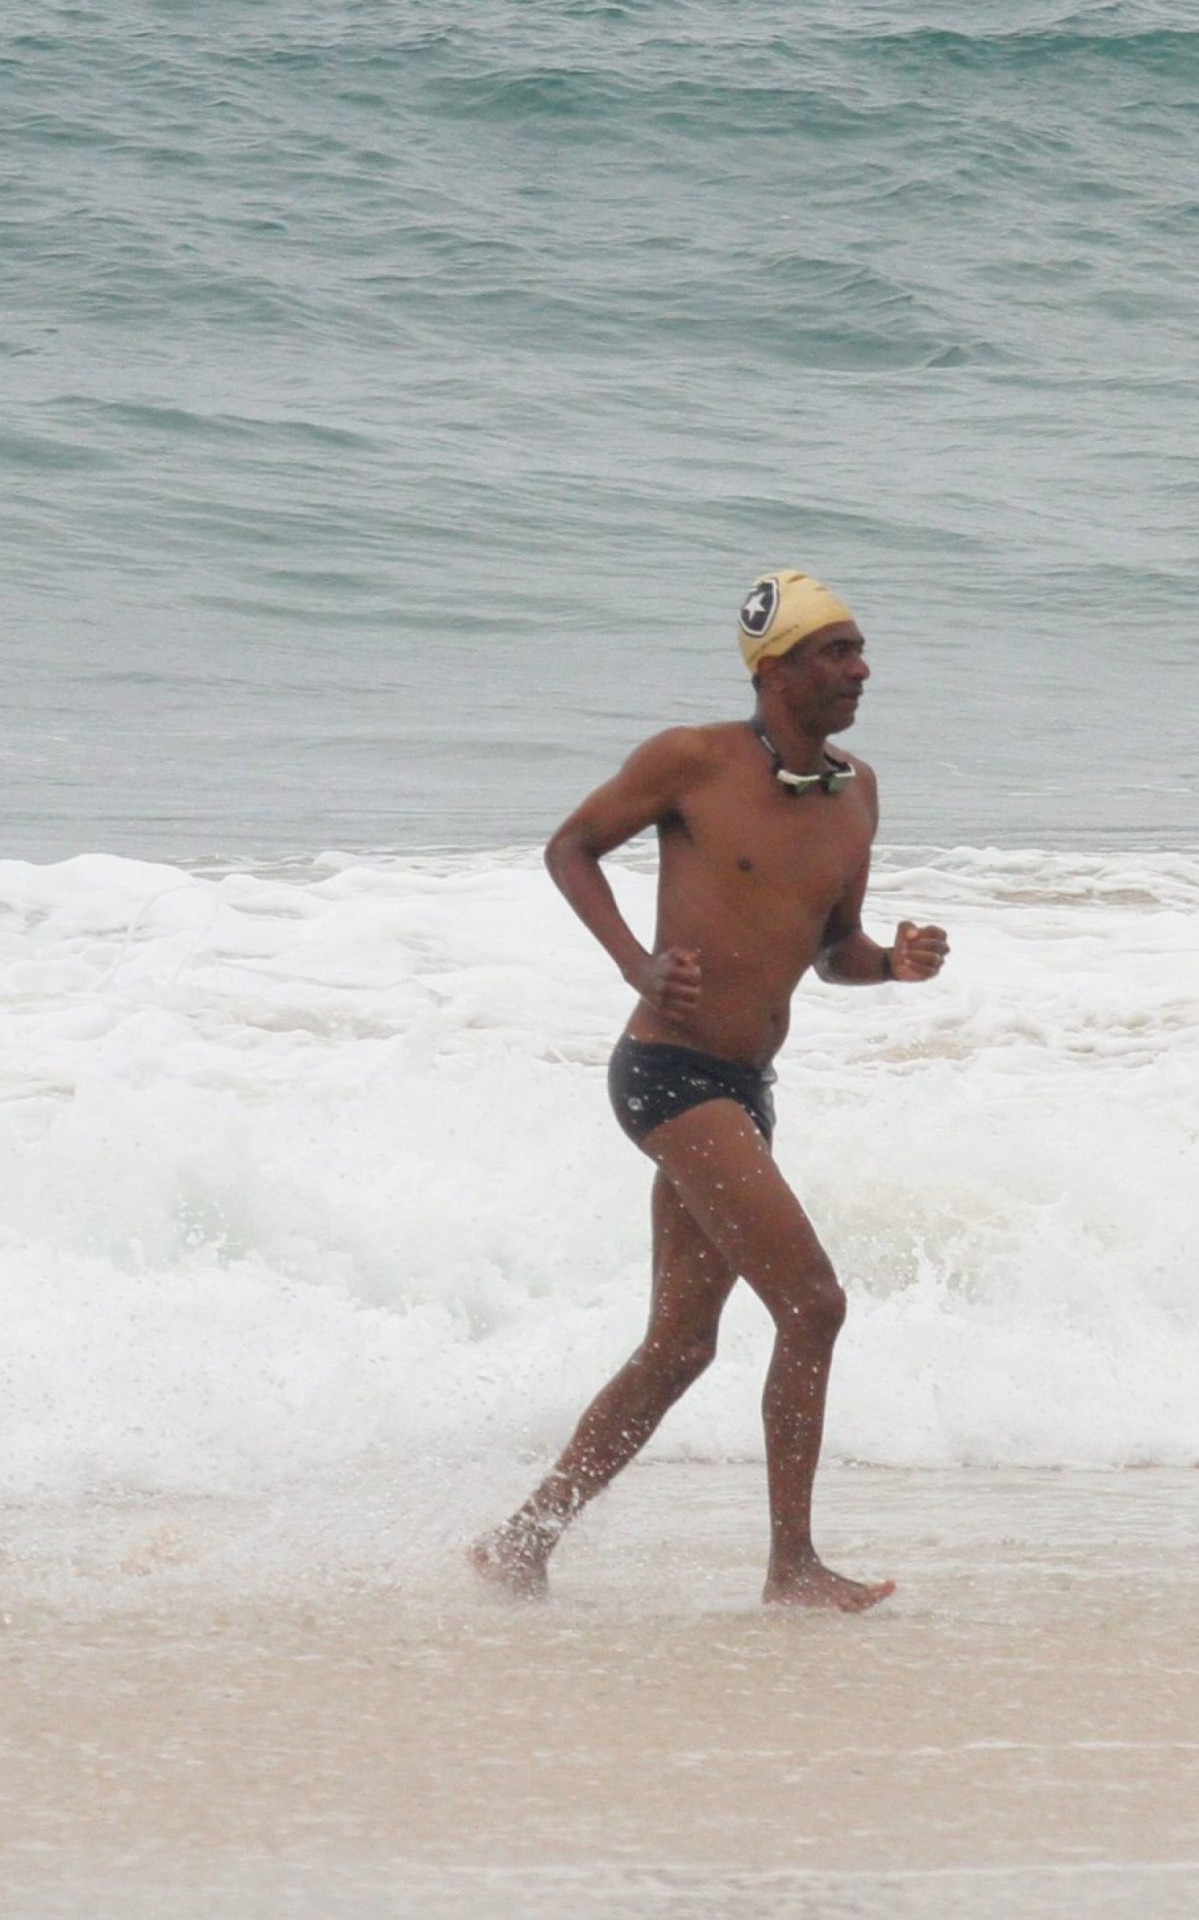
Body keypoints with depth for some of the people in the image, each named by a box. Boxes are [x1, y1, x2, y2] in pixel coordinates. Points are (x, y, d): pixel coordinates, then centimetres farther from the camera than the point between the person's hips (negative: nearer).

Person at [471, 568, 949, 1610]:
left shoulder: (855, 790, 11)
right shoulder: (694, 761, -8)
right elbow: (570, 847, 3)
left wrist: (892, 962, -3)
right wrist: (640, 965, -11)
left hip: (743, 1091, 8)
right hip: (670, 1068, -8)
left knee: (679, 1344, 12)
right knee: (812, 1303, -14)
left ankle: (526, 1541, 21)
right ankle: (793, 1565, -7)